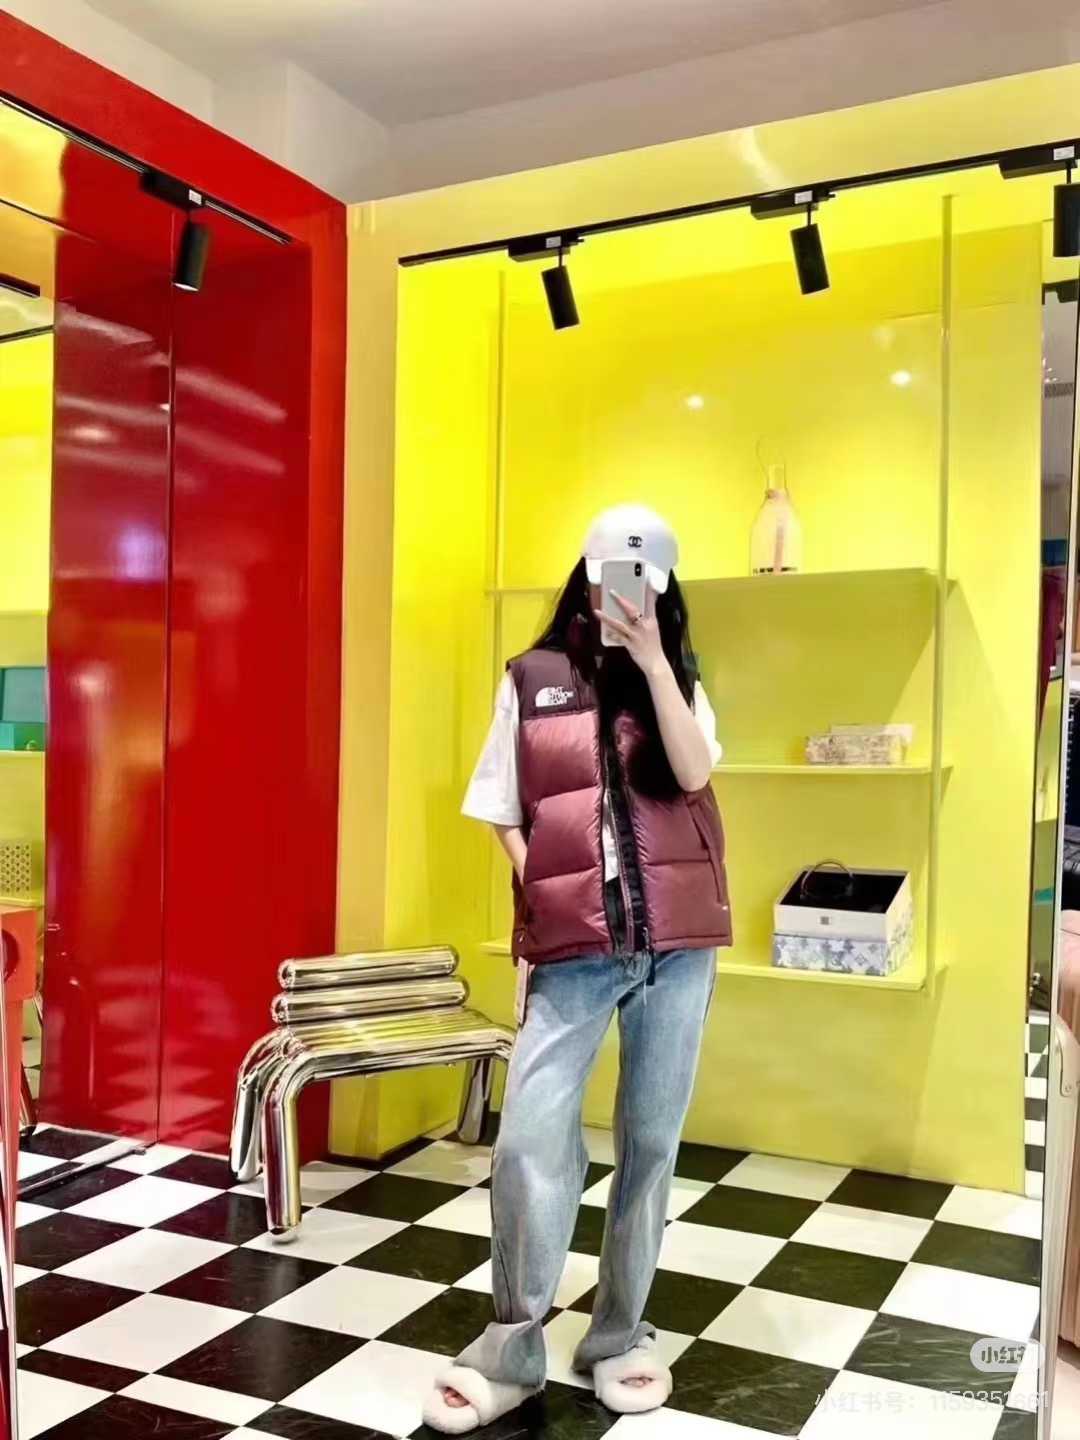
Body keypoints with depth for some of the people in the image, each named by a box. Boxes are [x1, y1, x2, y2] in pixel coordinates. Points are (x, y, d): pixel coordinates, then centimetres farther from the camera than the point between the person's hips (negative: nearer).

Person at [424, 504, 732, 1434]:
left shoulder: (679, 679, 9)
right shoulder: (531, 679, 7)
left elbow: (693, 775, -10)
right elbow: (503, 807, 8)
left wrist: (652, 658, -13)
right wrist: (541, 891, -4)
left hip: (678, 939, 2)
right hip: (573, 945, -1)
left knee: (652, 1138, 9)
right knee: (531, 1138, -7)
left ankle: (621, 1336, 26)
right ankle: (511, 1351, 12)